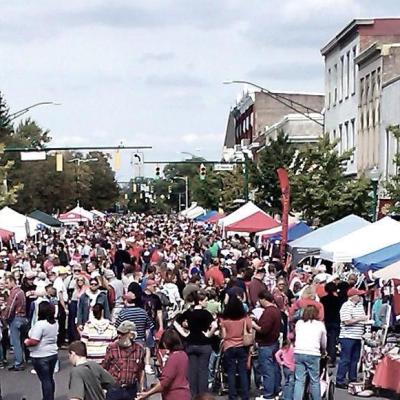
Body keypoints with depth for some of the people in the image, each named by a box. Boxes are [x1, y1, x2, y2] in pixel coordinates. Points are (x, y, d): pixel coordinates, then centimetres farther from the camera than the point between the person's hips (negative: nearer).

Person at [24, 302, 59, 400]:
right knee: (50, 378, 18)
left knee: (45, 380, -1)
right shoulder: (55, 323, 5)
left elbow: (34, 341, -26)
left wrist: (27, 343, -5)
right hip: (53, 354, 8)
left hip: (41, 357, -8)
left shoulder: (40, 324, -22)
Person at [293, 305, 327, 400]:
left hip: (298, 353, 2)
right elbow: (324, 343, 21)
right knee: (314, 381, 7)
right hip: (313, 354, -2)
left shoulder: (298, 323, 16)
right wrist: (323, 351, 40)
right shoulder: (320, 324, 12)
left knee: (299, 381, 4)